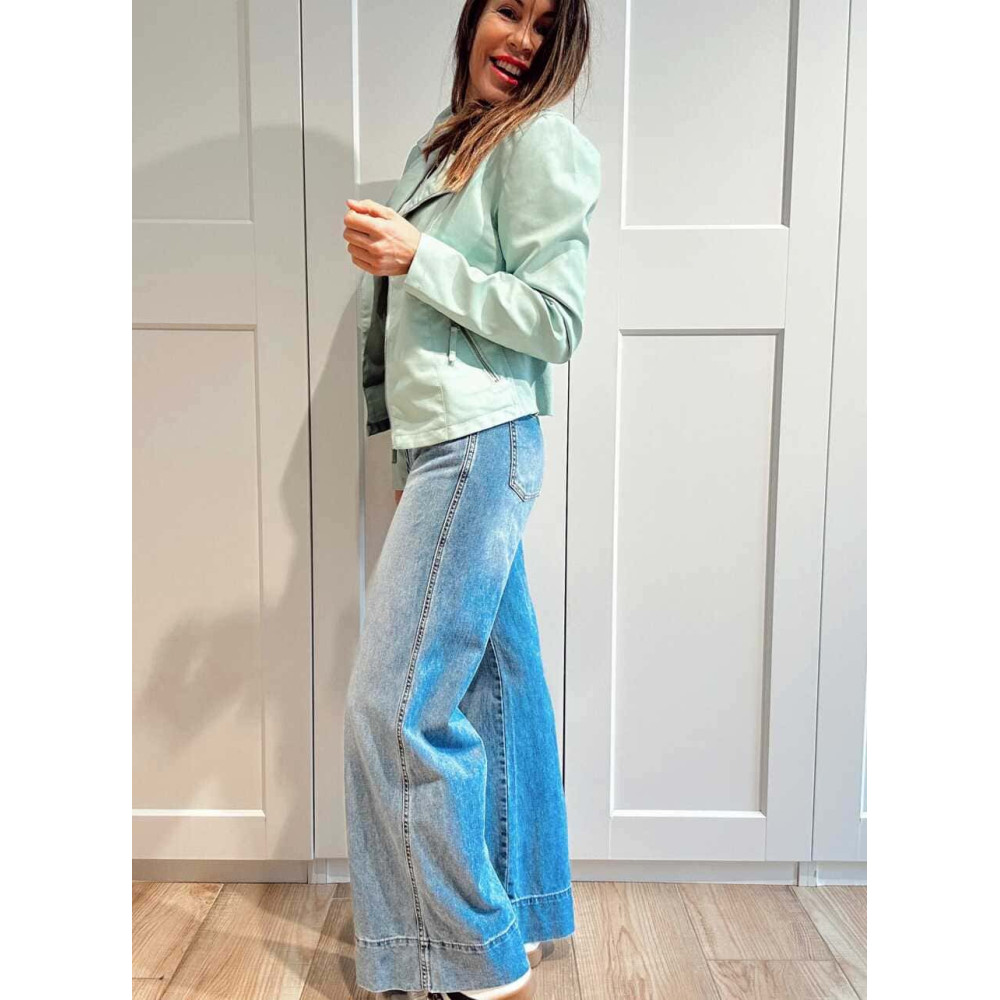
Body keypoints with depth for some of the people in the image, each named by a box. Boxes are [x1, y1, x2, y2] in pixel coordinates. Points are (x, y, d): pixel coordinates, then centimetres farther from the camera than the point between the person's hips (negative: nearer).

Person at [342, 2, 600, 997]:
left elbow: (554, 322, -11)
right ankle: (521, 911, 29)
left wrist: (416, 259, -14)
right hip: (441, 443, 8)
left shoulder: (543, 140, -3)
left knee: (394, 706, -7)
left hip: (480, 446, -8)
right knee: (495, 683, 13)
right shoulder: (447, 138, 22)